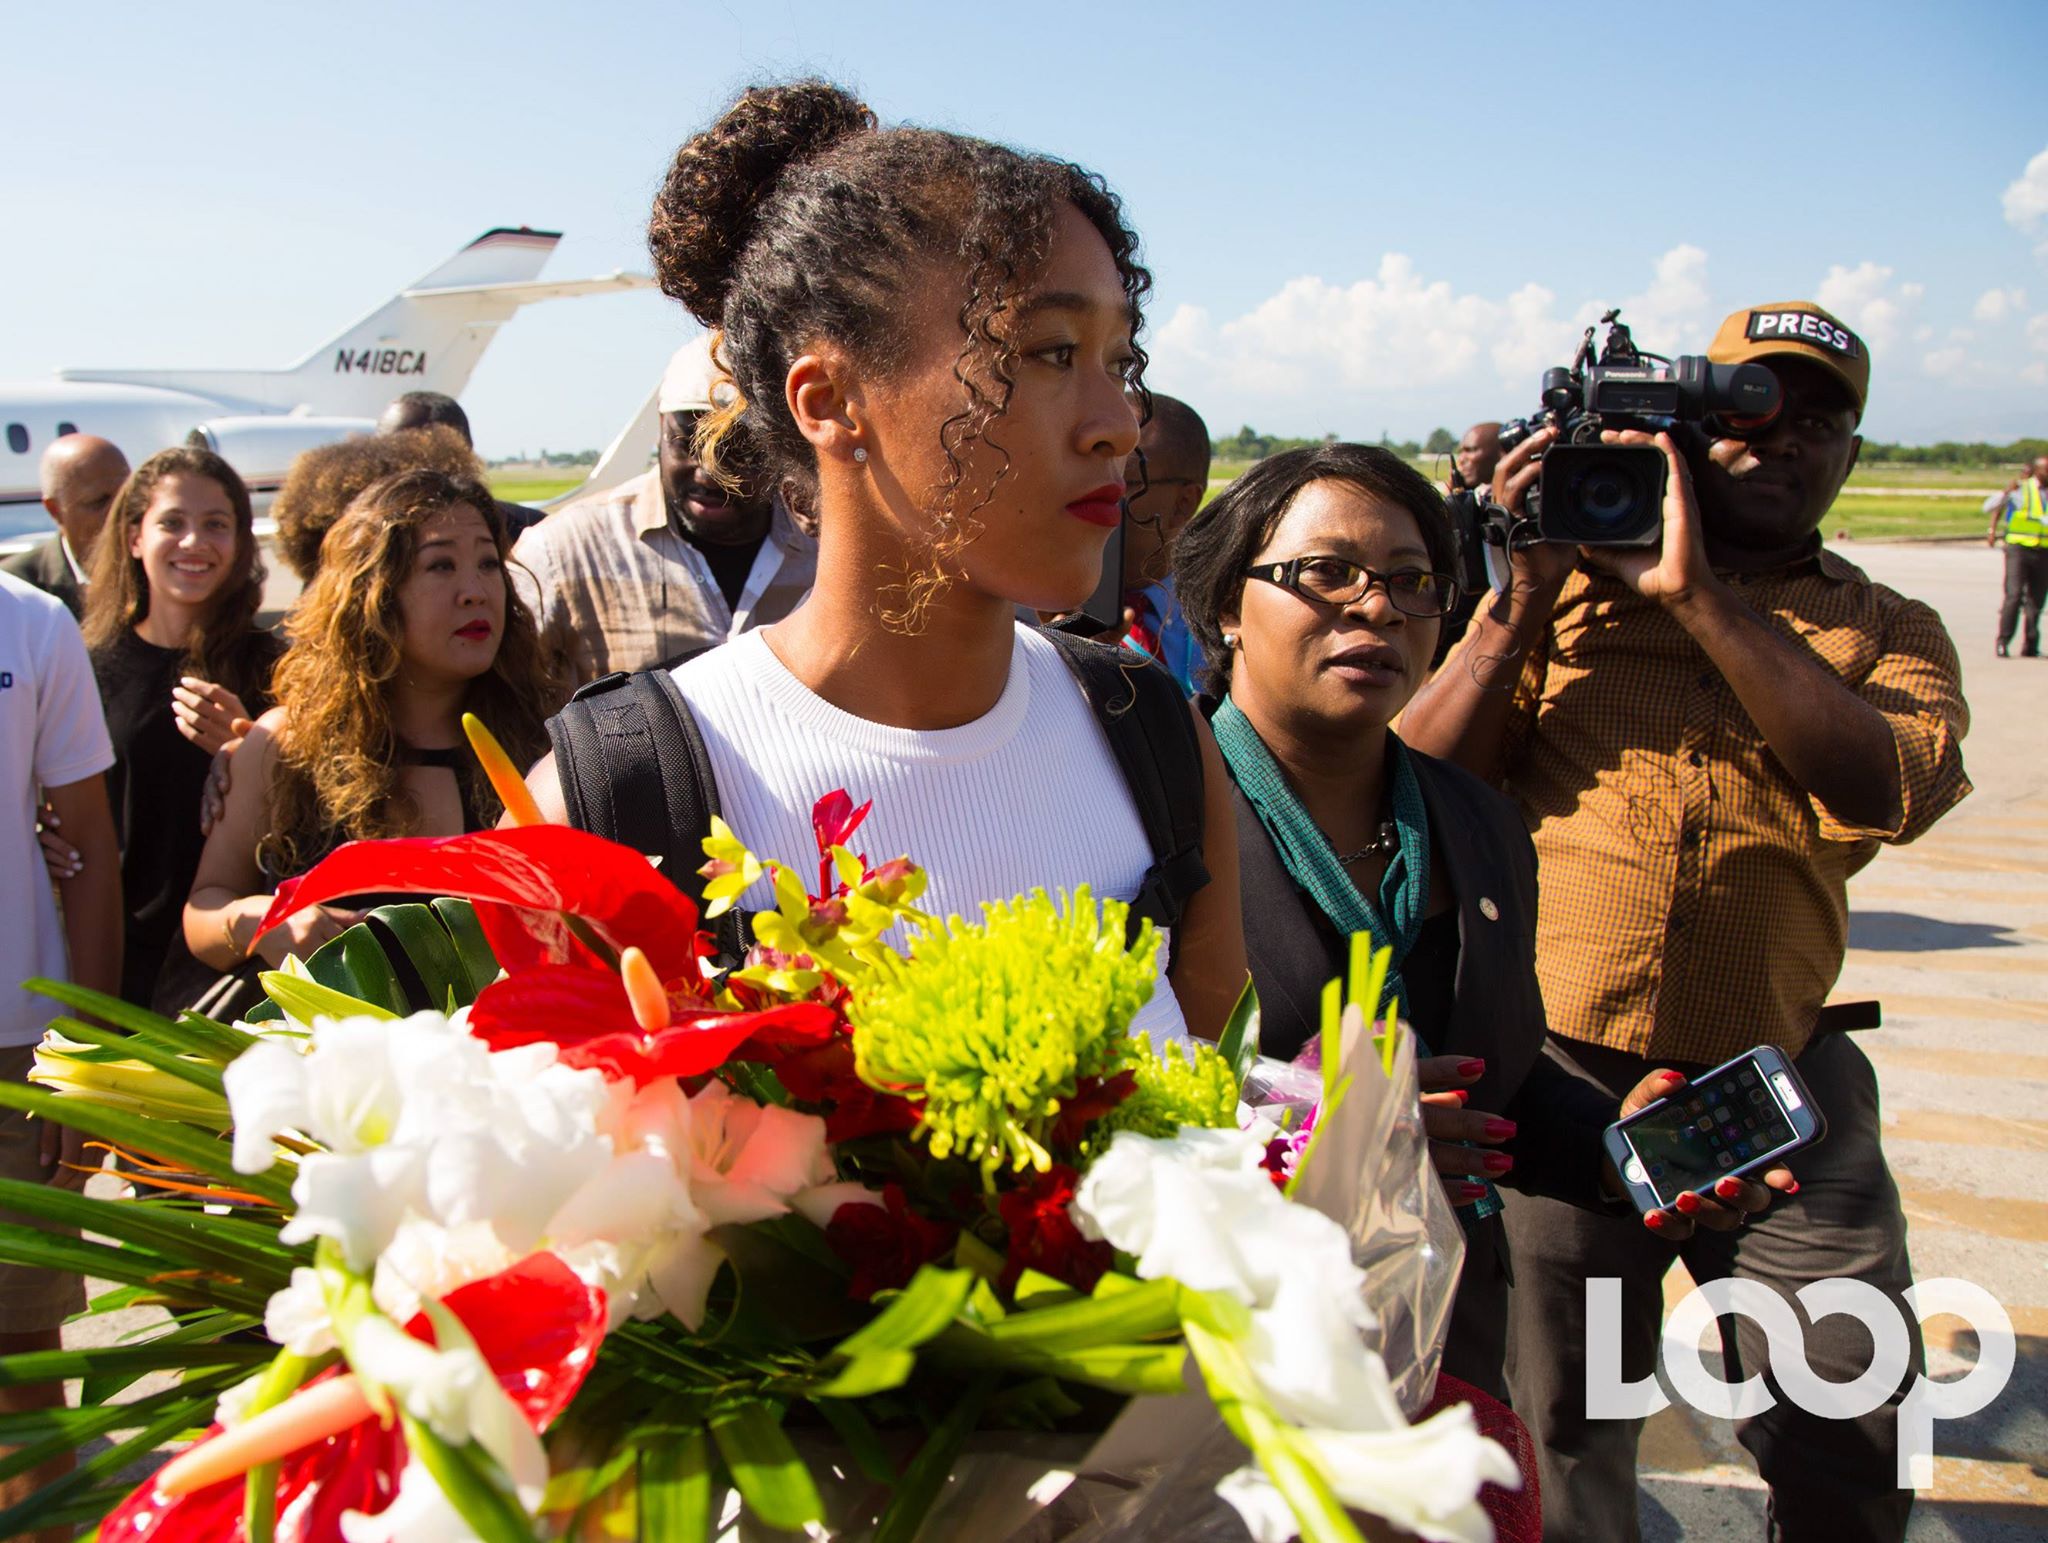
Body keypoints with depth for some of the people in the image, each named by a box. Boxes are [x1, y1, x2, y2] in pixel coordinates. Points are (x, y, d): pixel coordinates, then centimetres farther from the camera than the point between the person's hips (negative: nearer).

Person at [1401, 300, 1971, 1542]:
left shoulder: (1886, 632, 11)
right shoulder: (1560, 591, 8)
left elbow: (1888, 789, -12)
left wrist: (1700, 594, -15)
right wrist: (1528, 596, -10)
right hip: (1554, 1072, -1)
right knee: (1557, 1442, 12)